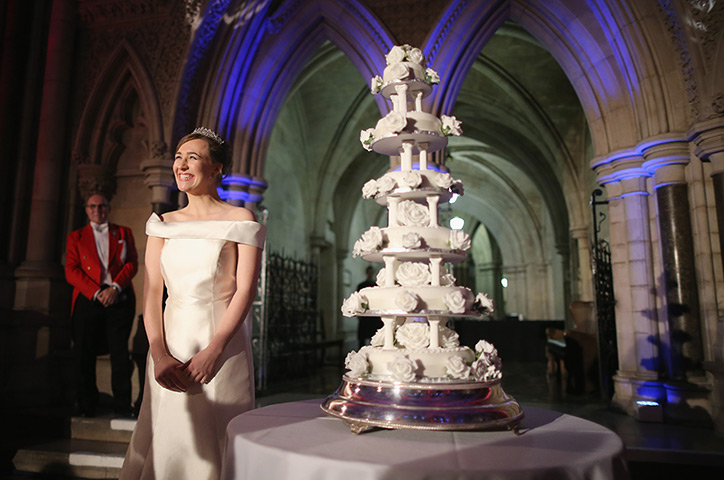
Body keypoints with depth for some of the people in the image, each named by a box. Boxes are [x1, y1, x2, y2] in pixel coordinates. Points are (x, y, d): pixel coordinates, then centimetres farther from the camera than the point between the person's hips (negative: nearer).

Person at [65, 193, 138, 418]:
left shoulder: (123, 233, 17)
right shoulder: (75, 237, 16)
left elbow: (132, 263, 6)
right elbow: (71, 271, 4)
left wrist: (115, 287, -10)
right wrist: (96, 292, -10)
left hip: (119, 298, 0)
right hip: (88, 299, 1)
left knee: (120, 353, -4)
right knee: (85, 355, 1)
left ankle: (123, 408, 1)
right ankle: (86, 408, 12)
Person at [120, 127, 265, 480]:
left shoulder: (240, 220, -3)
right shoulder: (164, 224, 10)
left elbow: (245, 291, -9)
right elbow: (152, 292, 3)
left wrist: (213, 351, -18)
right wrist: (159, 355, -9)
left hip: (222, 343, -3)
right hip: (171, 342, 4)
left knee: (213, 441, 5)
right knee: (168, 440, 11)